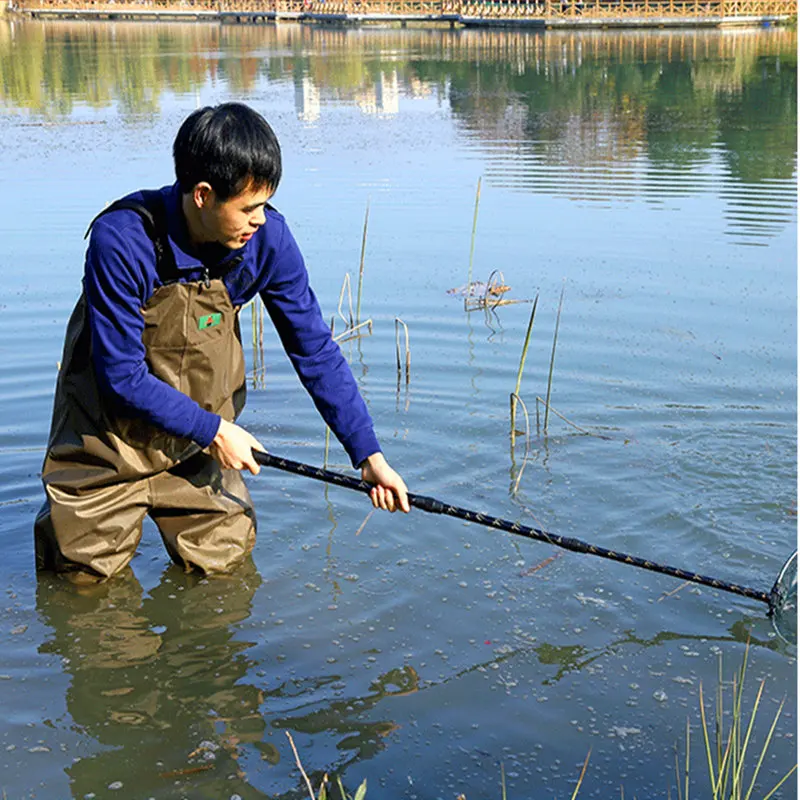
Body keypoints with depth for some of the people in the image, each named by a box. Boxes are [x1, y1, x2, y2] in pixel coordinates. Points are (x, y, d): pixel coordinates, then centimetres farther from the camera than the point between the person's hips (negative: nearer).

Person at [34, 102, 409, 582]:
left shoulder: (268, 239, -18)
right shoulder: (122, 242, -30)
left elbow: (315, 350, -10)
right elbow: (122, 376, -24)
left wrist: (369, 454, -13)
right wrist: (212, 431, -19)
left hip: (204, 423, 4)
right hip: (113, 425, -3)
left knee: (222, 559, 4)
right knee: (87, 568, 2)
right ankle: (66, 513, 35)